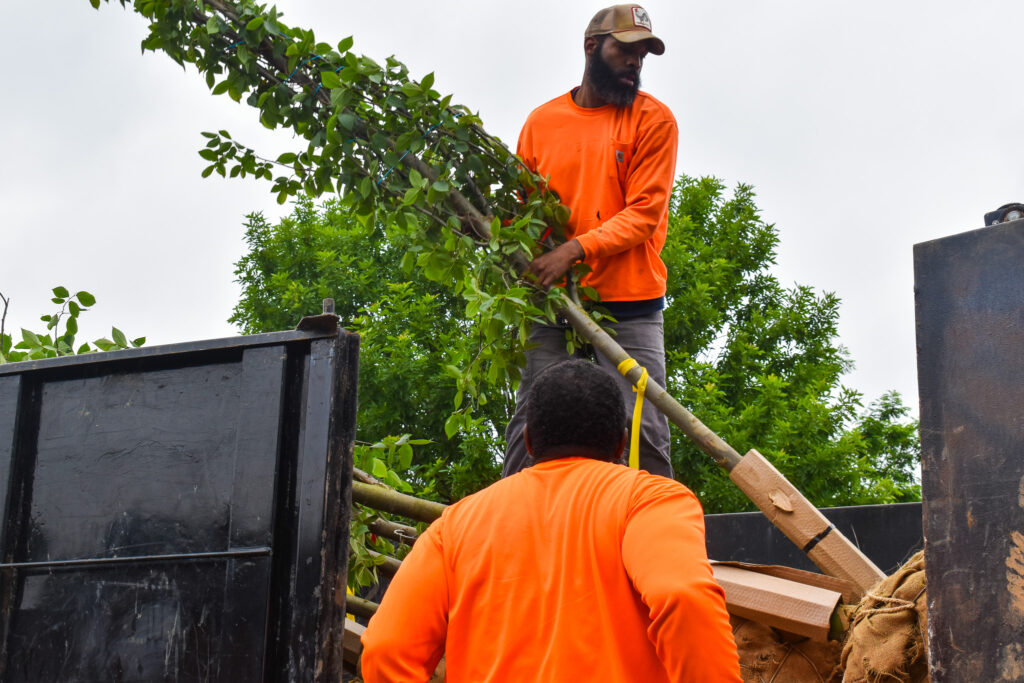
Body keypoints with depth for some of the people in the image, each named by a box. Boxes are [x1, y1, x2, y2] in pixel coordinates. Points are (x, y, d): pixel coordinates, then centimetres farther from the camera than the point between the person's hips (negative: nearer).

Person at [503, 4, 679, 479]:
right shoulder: (540, 122, 12)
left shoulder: (652, 120, 3)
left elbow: (645, 213, -5)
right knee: (529, 427, 1)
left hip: (629, 304, -2)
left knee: (641, 430, -6)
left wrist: (575, 249, -18)